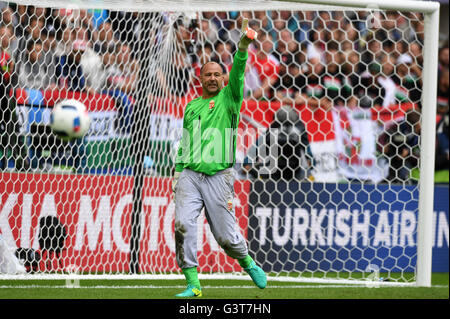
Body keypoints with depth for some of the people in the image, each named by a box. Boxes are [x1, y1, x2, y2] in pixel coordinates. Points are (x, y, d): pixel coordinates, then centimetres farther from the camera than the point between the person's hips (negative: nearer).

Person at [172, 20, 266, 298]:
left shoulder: (228, 99, 7)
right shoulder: (191, 106, 19)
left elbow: (238, 74, -11)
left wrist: (243, 47, -28)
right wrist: (178, 170, 14)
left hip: (219, 176, -3)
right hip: (189, 175, 3)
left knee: (226, 236, 0)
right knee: (184, 225, -18)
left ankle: (248, 262, 31)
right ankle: (193, 284, -15)